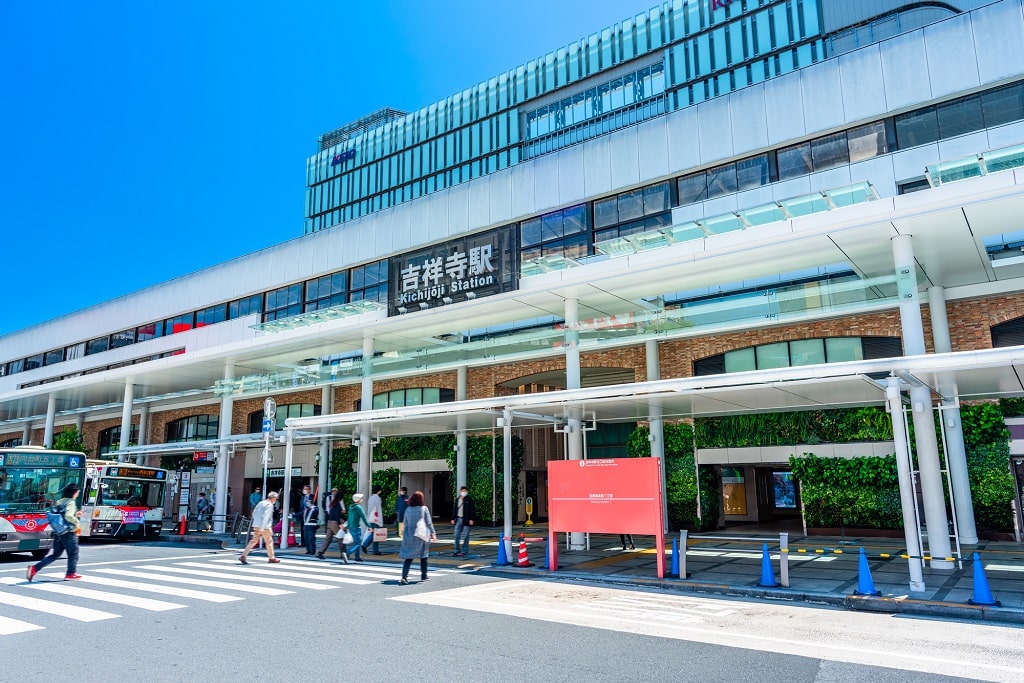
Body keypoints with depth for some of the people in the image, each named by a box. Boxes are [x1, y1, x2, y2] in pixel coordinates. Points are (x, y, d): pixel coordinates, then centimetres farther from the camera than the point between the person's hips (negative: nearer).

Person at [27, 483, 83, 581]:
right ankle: (70, 574, 15)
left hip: (58, 532, 8)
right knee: (73, 553, 8)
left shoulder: (59, 502, 11)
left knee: (55, 554, 15)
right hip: (68, 533, -8)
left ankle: (34, 568, 7)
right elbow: (68, 516, -29)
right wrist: (76, 522, -11)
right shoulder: (71, 503, -15)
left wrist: (75, 514, 17)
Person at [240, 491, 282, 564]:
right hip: (265, 527, -7)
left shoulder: (260, 503, 13)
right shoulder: (270, 505, -12)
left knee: (253, 541, 8)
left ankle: (243, 556, -1)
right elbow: (266, 517, -21)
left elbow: (254, 513, 16)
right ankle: (271, 558, 17)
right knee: (269, 542, 7)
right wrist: (262, 528, -24)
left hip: (256, 526, 7)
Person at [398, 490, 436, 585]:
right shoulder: (424, 508, -7)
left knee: (408, 557, 0)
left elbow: (405, 523, 8)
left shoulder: (408, 510, 0)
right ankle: (423, 576, 23)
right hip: (422, 535, -2)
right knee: (423, 556, 15)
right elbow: (429, 523, -5)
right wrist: (433, 533, 3)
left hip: (409, 536, 2)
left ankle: (404, 576, -14)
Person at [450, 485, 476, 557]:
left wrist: (471, 519, -11)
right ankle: (457, 551, 15)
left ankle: (464, 552, 7)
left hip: (466, 520, -5)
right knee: (456, 536, 5)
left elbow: (473, 510, -5)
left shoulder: (469, 500, -2)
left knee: (465, 537, 0)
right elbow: (454, 510, 14)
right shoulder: (457, 500, 12)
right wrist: (453, 518, 8)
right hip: (458, 519, 5)